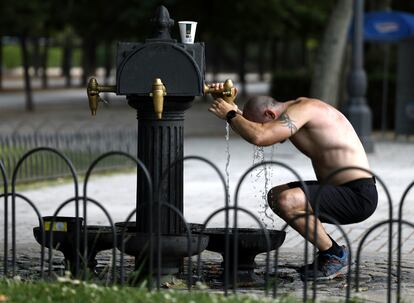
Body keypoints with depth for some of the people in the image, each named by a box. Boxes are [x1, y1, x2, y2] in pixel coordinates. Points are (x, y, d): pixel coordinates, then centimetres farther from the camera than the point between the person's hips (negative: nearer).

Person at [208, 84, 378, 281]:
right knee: (276, 196, 16)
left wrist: (230, 114, -14)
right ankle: (329, 252, 16)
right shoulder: (293, 115, 12)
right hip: (340, 190, 10)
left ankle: (335, 256, -7)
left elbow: (258, 136, -30)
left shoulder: (303, 109, -18)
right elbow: (248, 127, 20)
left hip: (359, 196, -10)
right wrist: (227, 102, 5)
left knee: (286, 201, -27)